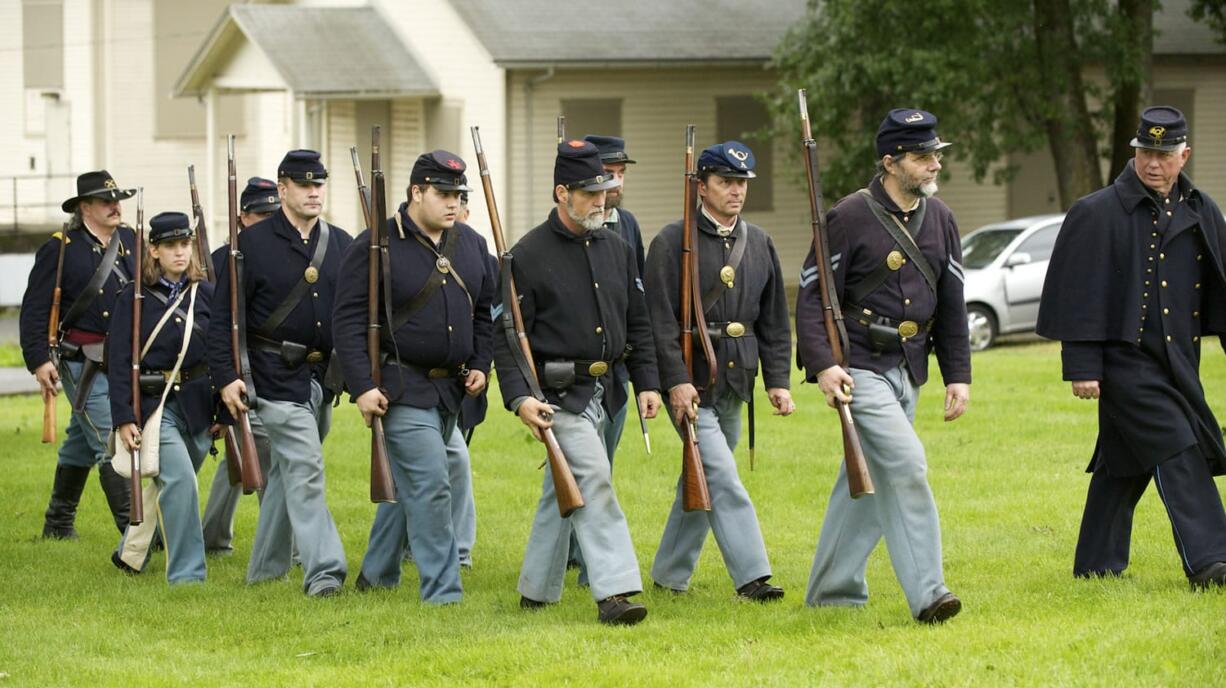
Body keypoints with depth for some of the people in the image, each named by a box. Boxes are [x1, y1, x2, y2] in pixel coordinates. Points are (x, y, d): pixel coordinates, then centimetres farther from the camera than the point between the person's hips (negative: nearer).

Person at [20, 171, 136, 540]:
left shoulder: (131, 241, 9)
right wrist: (39, 359, -15)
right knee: (111, 443, -11)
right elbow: (34, 308, -8)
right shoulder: (60, 249, -8)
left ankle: (58, 522, 29)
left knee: (82, 442, 17)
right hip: (83, 366, -6)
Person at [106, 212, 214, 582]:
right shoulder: (134, 298, -5)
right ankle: (186, 574, -13)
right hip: (154, 405, -5)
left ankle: (129, 554, 38)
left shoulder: (204, 293, 5)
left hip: (197, 403, 5)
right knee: (180, 479, -18)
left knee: (167, 485, 17)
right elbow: (118, 361, -7)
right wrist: (123, 419, -13)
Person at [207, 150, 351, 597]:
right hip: (277, 376, -5)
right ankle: (322, 570, -18)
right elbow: (222, 316, -7)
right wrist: (226, 377, -15)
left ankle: (265, 568, 22)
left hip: (324, 376, 5)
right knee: (304, 469, -13)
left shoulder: (341, 245, 9)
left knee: (286, 471, 13)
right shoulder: (253, 244, -6)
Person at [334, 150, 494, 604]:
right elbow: (348, 321, -12)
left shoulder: (471, 245, 10)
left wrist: (481, 365, 5)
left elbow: (484, 312, 20)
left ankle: (376, 574, 30)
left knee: (409, 484, 15)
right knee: (431, 484, -13)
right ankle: (442, 592, -10)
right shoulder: (376, 246, -10)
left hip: (451, 391, 7)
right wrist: (363, 387, -19)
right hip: (402, 390, -7)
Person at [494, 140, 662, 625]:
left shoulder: (616, 250, 10)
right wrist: (519, 397, -22)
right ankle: (613, 592, -24)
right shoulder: (527, 256, -10)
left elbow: (638, 324, 17)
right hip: (557, 395, -7)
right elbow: (507, 335, -11)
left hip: (601, 392, 7)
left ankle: (536, 590, 25)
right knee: (594, 480, -18)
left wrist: (648, 383, 7)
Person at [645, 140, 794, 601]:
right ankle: (751, 576, -17)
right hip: (691, 382, -6)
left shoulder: (759, 244, 10)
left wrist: (777, 381, 5)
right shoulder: (672, 242, -8)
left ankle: (670, 573, 25)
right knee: (722, 478, -14)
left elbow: (774, 320, 13)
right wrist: (677, 381, -20)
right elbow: (660, 318, -13)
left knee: (702, 478, 13)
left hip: (735, 383, 6)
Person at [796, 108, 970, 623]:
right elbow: (812, 296, -12)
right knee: (906, 466, -18)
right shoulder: (851, 217, -12)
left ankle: (832, 590, 24)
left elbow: (952, 304, 14)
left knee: (866, 481, 13)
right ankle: (926, 593, -18)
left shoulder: (939, 219, 8)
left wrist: (958, 375, 8)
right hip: (860, 368, -7)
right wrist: (822, 365, -23)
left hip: (908, 370, 7)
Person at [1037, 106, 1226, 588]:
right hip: (1125, 362, -6)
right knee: (1176, 453, -16)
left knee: (1124, 464, 13)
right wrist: (1082, 366, -12)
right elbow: (1080, 296, -8)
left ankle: (1096, 565, 22)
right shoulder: (1098, 215, -6)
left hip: (1178, 362, 6)